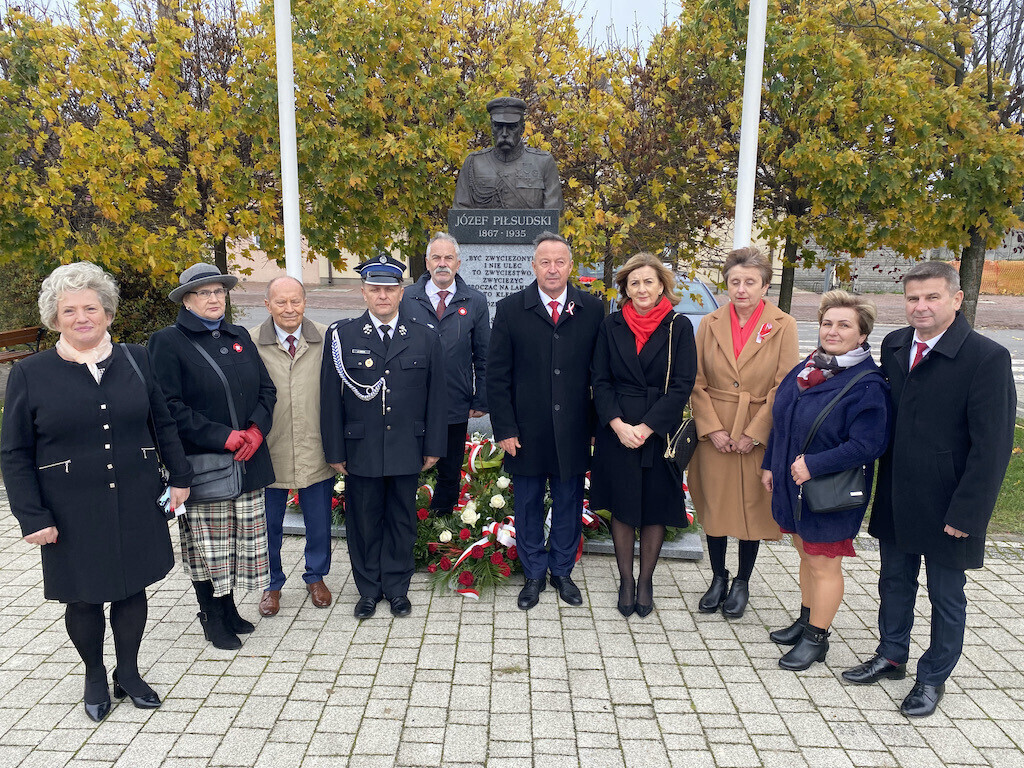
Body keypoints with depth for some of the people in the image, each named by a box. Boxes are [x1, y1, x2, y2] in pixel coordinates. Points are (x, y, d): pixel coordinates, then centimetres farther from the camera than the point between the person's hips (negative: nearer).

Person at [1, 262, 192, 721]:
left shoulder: (136, 360, 1)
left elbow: (163, 424, 9)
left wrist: (180, 477, 8)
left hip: (135, 505, 2)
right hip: (73, 514, -1)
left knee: (132, 588, 13)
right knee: (83, 597, 12)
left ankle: (129, 673, 34)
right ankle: (94, 676, 37)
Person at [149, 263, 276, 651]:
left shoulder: (239, 337, 13)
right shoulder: (168, 342, -5)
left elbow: (266, 389, 12)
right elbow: (169, 407, -13)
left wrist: (256, 430, -5)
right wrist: (224, 437, -17)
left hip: (247, 459, 5)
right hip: (202, 464, -5)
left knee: (240, 541, 12)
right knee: (207, 545, 5)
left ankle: (229, 610, 30)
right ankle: (212, 619, 23)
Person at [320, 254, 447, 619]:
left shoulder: (426, 338, 3)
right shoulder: (341, 336, -1)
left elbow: (436, 397, 4)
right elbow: (331, 398, -1)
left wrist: (434, 447, 2)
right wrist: (335, 451, -2)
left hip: (406, 451, 1)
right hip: (360, 452, -1)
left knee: (402, 521, 12)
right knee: (364, 522, 10)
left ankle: (398, 588, 29)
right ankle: (369, 589, 29)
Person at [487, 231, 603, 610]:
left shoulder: (592, 309, 0)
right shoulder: (510, 309, -3)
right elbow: (497, 375, -3)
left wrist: (599, 422, -2)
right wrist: (504, 429, -7)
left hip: (574, 432, 1)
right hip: (526, 432, -1)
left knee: (569, 506, 14)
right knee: (528, 507, 13)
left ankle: (562, 572, 34)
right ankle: (534, 575, 31)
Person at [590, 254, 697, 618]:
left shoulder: (679, 327, -2)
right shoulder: (611, 326, 2)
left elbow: (682, 385, -7)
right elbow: (600, 380, 1)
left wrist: (645, 428, -14)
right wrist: (618, 424, -13)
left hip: (660, 434, -1)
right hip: (617, 433, 1)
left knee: (655, 510, 9)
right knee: (622, 509, 9)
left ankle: (646, 581, 27)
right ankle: (625, 580, 25)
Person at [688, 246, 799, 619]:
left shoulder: (783, 326, -3)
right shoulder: (710, 324, 3)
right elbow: (697, 383, 2)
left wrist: (754, 433, -12)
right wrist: (712, 428, -9)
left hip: (758, 437, -2)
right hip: (715, 435, 2)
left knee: (753, 508, 8)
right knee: (714, 506, 9)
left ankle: (742, 583, 27)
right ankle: (718, 578, 29)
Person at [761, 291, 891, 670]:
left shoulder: (868, 385, -17)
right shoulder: (804, 370, 5)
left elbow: (867, 445, -23)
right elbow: (780, 422, 14)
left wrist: (813, 465, -26)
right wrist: (770, 464, 13)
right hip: (793, 484, 7)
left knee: (824, 565, 7)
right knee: (806, 555, 21)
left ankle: (816, 638, 23)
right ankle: (806, 620, 39)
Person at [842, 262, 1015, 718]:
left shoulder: (987, 358, -17)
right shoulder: (894, 345, 1)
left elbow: (992, 446, -17)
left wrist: (965, 513, -18)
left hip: (946, 508, -5)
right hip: (896, 499, 5)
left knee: (946, 596, 14)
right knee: (895, 581, 21)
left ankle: (933, 677, 33)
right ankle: (891, 656, 41)